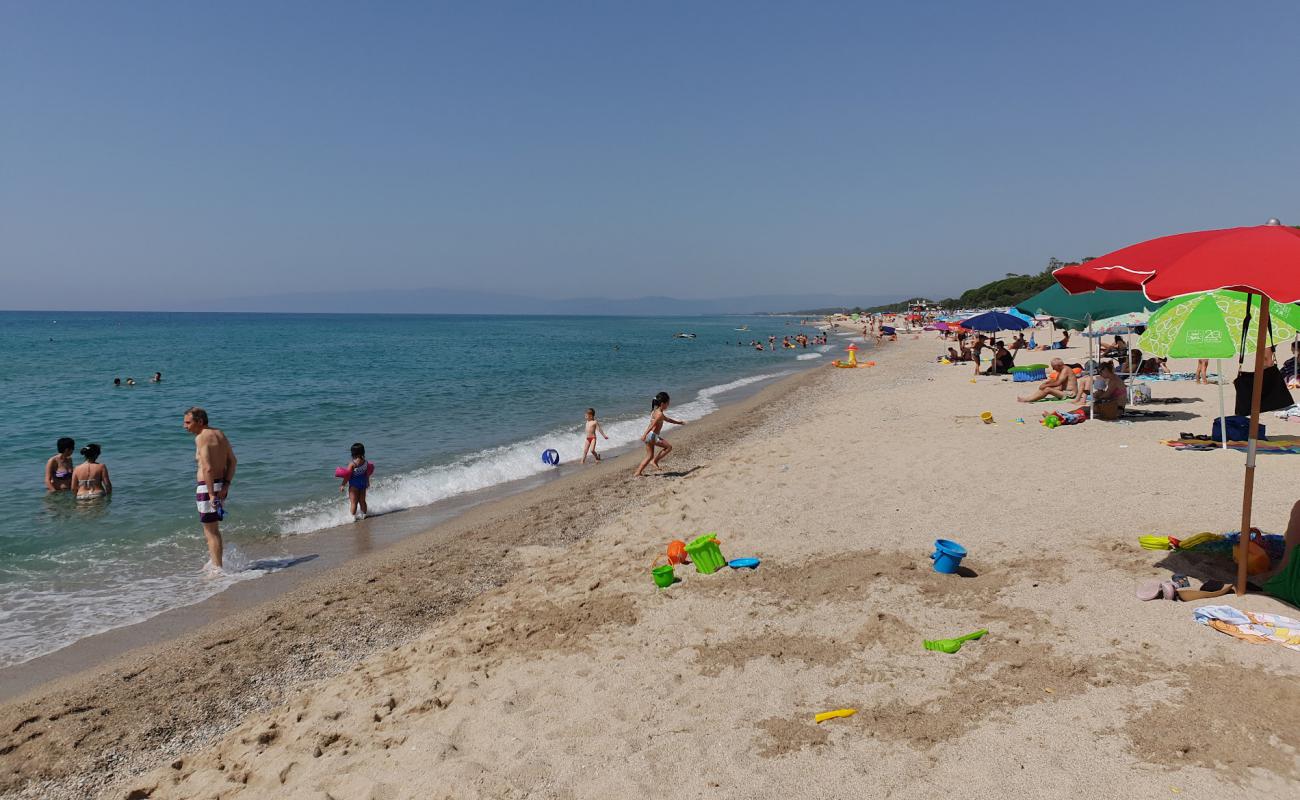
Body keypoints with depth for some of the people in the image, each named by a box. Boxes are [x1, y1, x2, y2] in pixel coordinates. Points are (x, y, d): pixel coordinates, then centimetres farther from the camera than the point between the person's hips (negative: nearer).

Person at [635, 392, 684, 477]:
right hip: (653, 435, -9)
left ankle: (638, 472, 10)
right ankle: (655, 460, 1)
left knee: (649, 456, 15)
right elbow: (652, 424, -23)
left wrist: (678, 422, 40)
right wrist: (645, 435, -32)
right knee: (668, 447, 1)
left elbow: (666, 419, 32)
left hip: (649, 435, 9)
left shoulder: (655, 411, 17)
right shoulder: (659, 414, -13)